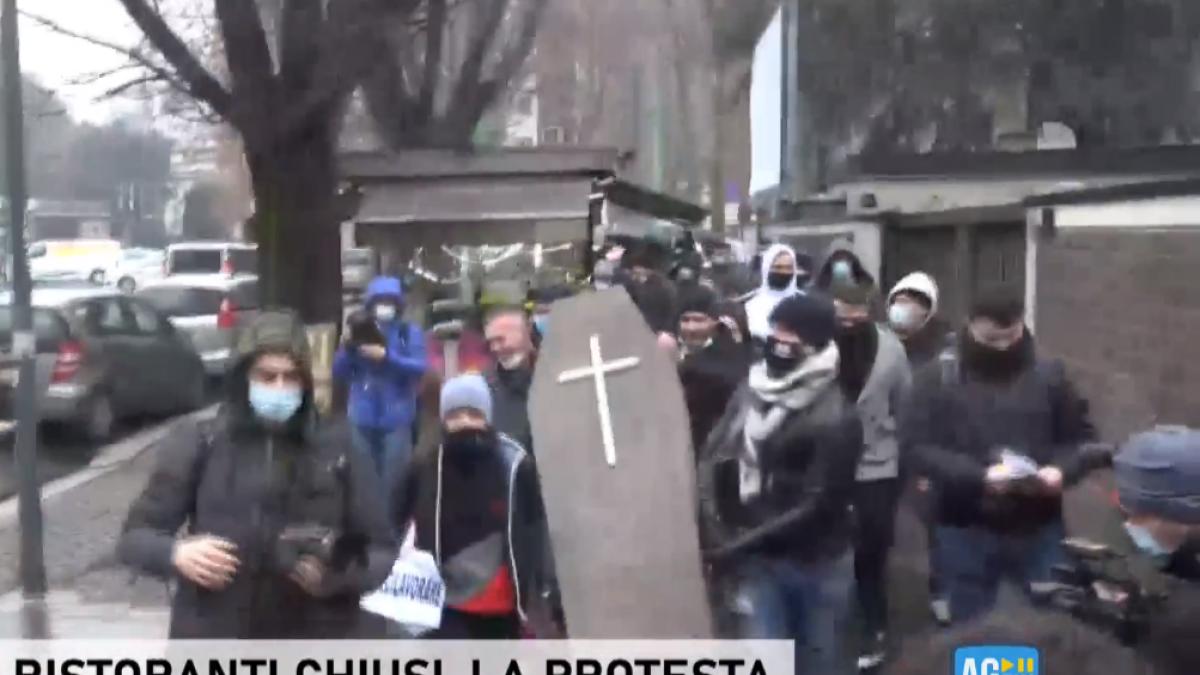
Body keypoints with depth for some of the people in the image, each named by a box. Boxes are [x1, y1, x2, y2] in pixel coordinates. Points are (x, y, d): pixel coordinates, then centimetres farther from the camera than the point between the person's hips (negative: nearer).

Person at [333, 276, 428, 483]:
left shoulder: (410, 333, 3)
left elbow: (421, 367, -9)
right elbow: (339, 372, 8)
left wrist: (387, 356, -20)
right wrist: (347, 347, -10)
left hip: (397, 419, -3)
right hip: (364, 418, 3)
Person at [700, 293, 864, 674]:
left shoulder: (834, 418, -18)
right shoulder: (751, 391, -1)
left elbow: (816, 506, -19)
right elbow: (713, 458, 4)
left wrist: (740, 545, -18)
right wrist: (712, 527, -10)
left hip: (817, 562, -3)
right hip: (759, 561, 4)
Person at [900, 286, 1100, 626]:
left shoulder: (1049, 374, 2)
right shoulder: (939, 376, -5)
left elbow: (1082, 438, 8)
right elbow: (918, 445, -10)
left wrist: (1061, 471, -14)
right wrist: (979, 476, -22)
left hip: (1039, 528, 2)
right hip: (967, 530, -1)